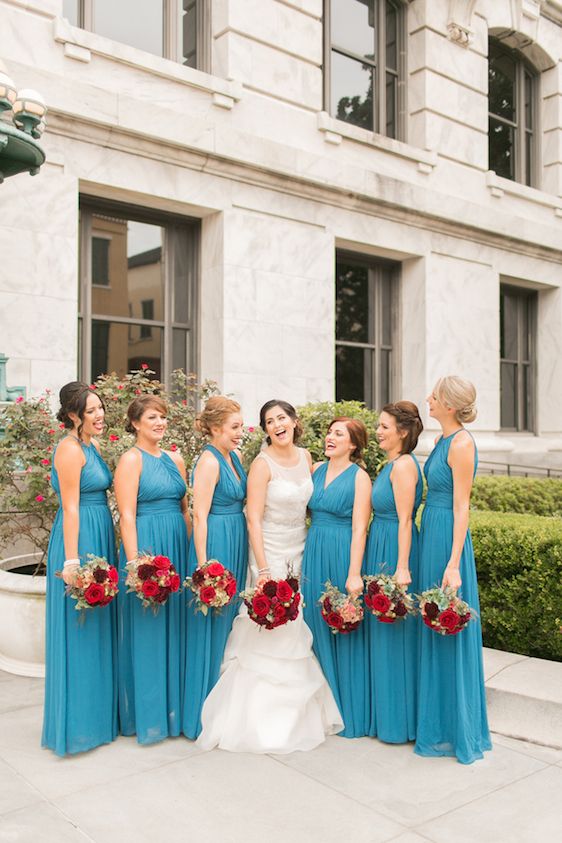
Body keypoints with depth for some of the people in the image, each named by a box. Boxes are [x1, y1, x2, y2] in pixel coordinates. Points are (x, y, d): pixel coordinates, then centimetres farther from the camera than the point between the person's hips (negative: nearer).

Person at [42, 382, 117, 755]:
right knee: (79, 630, 0)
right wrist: (72, 560, -20)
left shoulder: (92, 446, 13)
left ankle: (98, 710, 30)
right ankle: (77, 722, 13)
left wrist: (105, 553, 17)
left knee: (97, 627, 16)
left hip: (99, 541, 9)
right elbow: (70, 508, -18)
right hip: (79, 542, -9)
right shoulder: (70, 448, -14)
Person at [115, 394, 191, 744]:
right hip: (147, 546, -6)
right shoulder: (131, 459, -7)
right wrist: (135, 563, -18)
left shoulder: (175, 459, 12)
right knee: (147, 629, 2)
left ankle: (174, 707, 27)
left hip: (178, 547, 6)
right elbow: (127, 516, -12)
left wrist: (192, 553, 10)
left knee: (175, 626, 13)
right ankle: (147, 714, 15)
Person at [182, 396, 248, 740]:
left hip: (236, 545, 9)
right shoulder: (209, 461, -15)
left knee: (230, 618, 16)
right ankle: (204, 711, 14)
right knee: (212, 624, 0)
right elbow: (200, 515, -18)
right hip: (215, 544, -9)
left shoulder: (234, 457, 11)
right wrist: (203, 564, -19)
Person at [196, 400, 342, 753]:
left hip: (301, 552, 6)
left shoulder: (305, 457, 4)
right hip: (271, 553, -6)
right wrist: (263, 569, -21)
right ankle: (263, 720, 13)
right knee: (268, 636, -2)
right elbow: (254, 519, -17)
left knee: (298, 634, 13)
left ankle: (297, 715, 30)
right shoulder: (263, 463, -14)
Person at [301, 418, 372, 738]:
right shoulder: (317, 469, 10)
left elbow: (359, 529, -13)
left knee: (344, 632, 3)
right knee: (317, 626, 12)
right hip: (314, 553, 6)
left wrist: (354, 573, -18)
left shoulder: (359, 477, -7)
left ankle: (349, 711, 19)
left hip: (343, 554, -6)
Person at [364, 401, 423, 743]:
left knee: (393, 633, 0)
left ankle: (398, 718, 13)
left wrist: (402, 567, -22)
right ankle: (385, 711, 28)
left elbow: (405, 520, -20)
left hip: (395, 551, -10)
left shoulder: (403, 465, -15)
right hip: (381, 549, 10)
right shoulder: (392, 464, 14)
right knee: (381, 630, 16)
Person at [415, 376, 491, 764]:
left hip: (447, 539, -9)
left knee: (449, 632, 1)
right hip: (431, 535, 9)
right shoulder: (443, 440, 11)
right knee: (434, 628, 16)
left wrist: (453, 564, -21)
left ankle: (456, 729, 16)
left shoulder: (462, 444, -16)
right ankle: (439, 721, 31)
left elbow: (461, 507, -19)